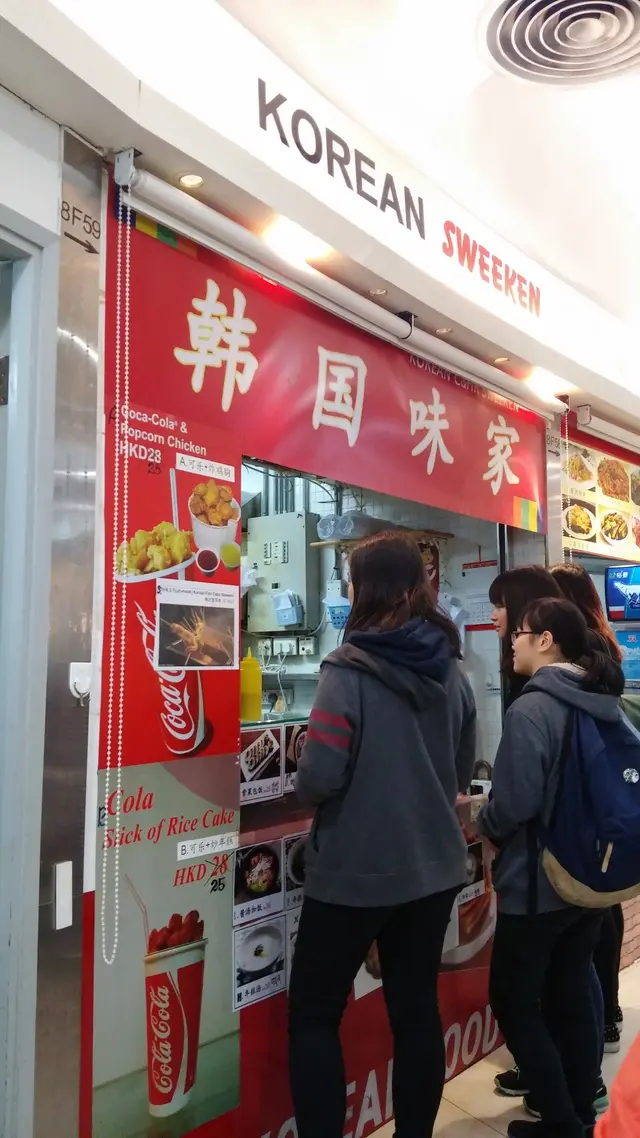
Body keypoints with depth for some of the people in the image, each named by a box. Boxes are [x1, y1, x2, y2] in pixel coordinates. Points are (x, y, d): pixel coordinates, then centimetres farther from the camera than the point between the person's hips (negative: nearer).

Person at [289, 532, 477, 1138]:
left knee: (313, 1014, 11)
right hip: (433, 867, 6)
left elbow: (318, 779, -19)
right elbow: (462, 771, 11)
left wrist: (304, 783, 2)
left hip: (356, 871, -6)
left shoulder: (349, 670, -17)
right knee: (417, 1010, 18)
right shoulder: (452, 671, 1)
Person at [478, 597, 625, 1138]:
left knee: (514, 1002, 9)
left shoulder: (531, 709, -22)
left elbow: (515, 802, -24)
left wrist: (484, 824, -4)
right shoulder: (608, 704, 3)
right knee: (573, 996, 19)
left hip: (537, 884, -8)